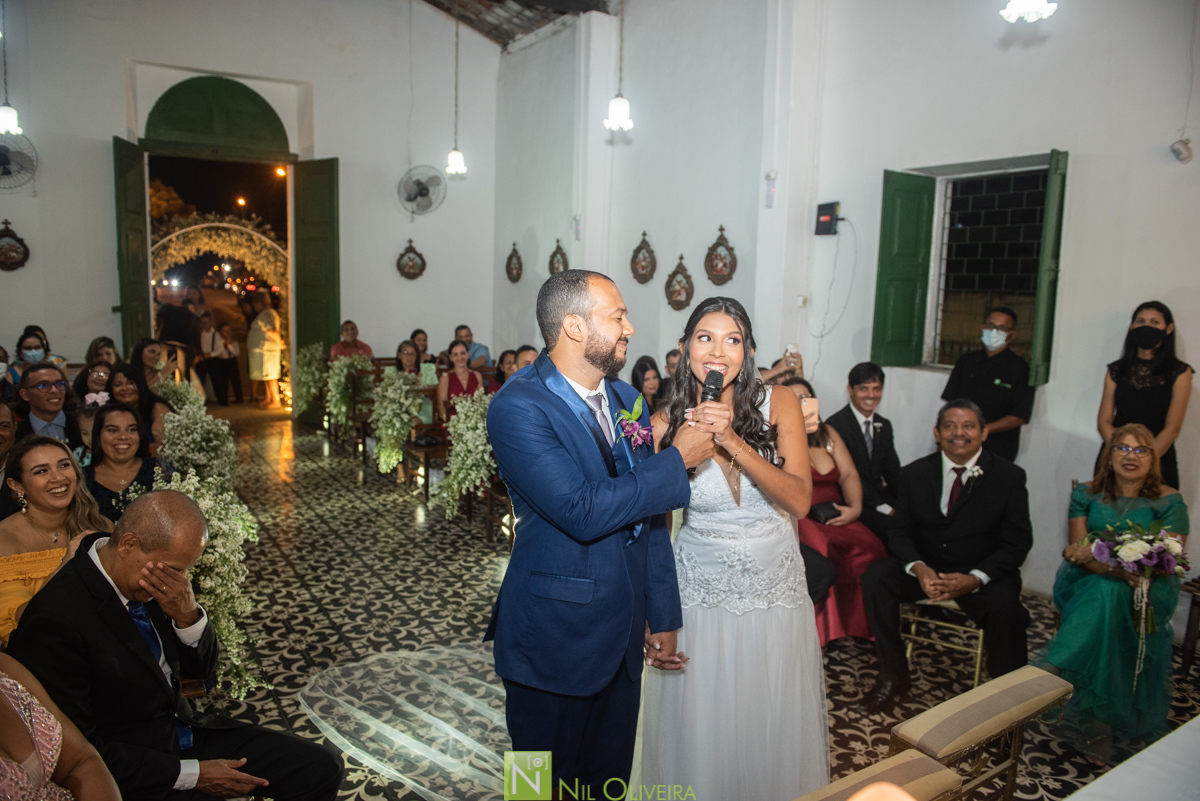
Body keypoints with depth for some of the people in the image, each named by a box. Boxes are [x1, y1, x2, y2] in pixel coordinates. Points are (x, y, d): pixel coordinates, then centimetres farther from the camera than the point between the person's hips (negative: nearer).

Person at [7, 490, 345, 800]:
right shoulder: (56, 620, -23)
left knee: (321, 769, -5)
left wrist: (188, 615, -15)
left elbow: (201, 666, 7)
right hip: (130, 773, -7)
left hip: (184, 732, 7)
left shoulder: (151, 580, -3)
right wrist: (191, 774, -16)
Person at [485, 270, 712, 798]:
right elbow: (583, 511, -28)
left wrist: (662, 614, 11)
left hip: (623, 635, 7)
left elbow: (649, 516, 9)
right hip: (556, 637, -6)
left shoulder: (627, 399, 5)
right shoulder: (518, 408, -19)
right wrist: (677, 460, -19)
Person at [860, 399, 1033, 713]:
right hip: (926, 567, 2)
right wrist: (918, 568, -21)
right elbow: (900, 532, 2)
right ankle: (893, 676, -8)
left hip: (982, 573, -2)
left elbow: (1017, 542, -7)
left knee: (1005, 606, -33)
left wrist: (974, 578, -23)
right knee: (875, 577, -22)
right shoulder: (915, 473, 3)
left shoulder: (1009, 476, -3)